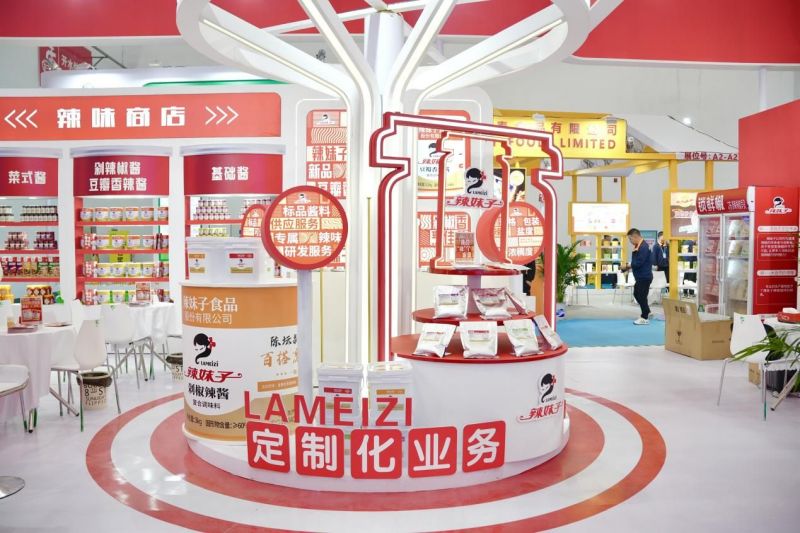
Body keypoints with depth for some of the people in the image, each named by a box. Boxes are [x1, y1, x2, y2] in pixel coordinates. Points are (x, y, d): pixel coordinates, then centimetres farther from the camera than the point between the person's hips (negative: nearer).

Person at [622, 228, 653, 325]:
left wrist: (629, 266, -12)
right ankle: (647, 312, 34)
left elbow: (639, 263, -26)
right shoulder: (638, 246, 9)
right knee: (637, 294, 19)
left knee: (641, 296, -1)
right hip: (640, 276, 10)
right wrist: (630, 266, -2)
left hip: (645, 276, -10)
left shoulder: (644, 247, -22)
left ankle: (645, 318, 12)